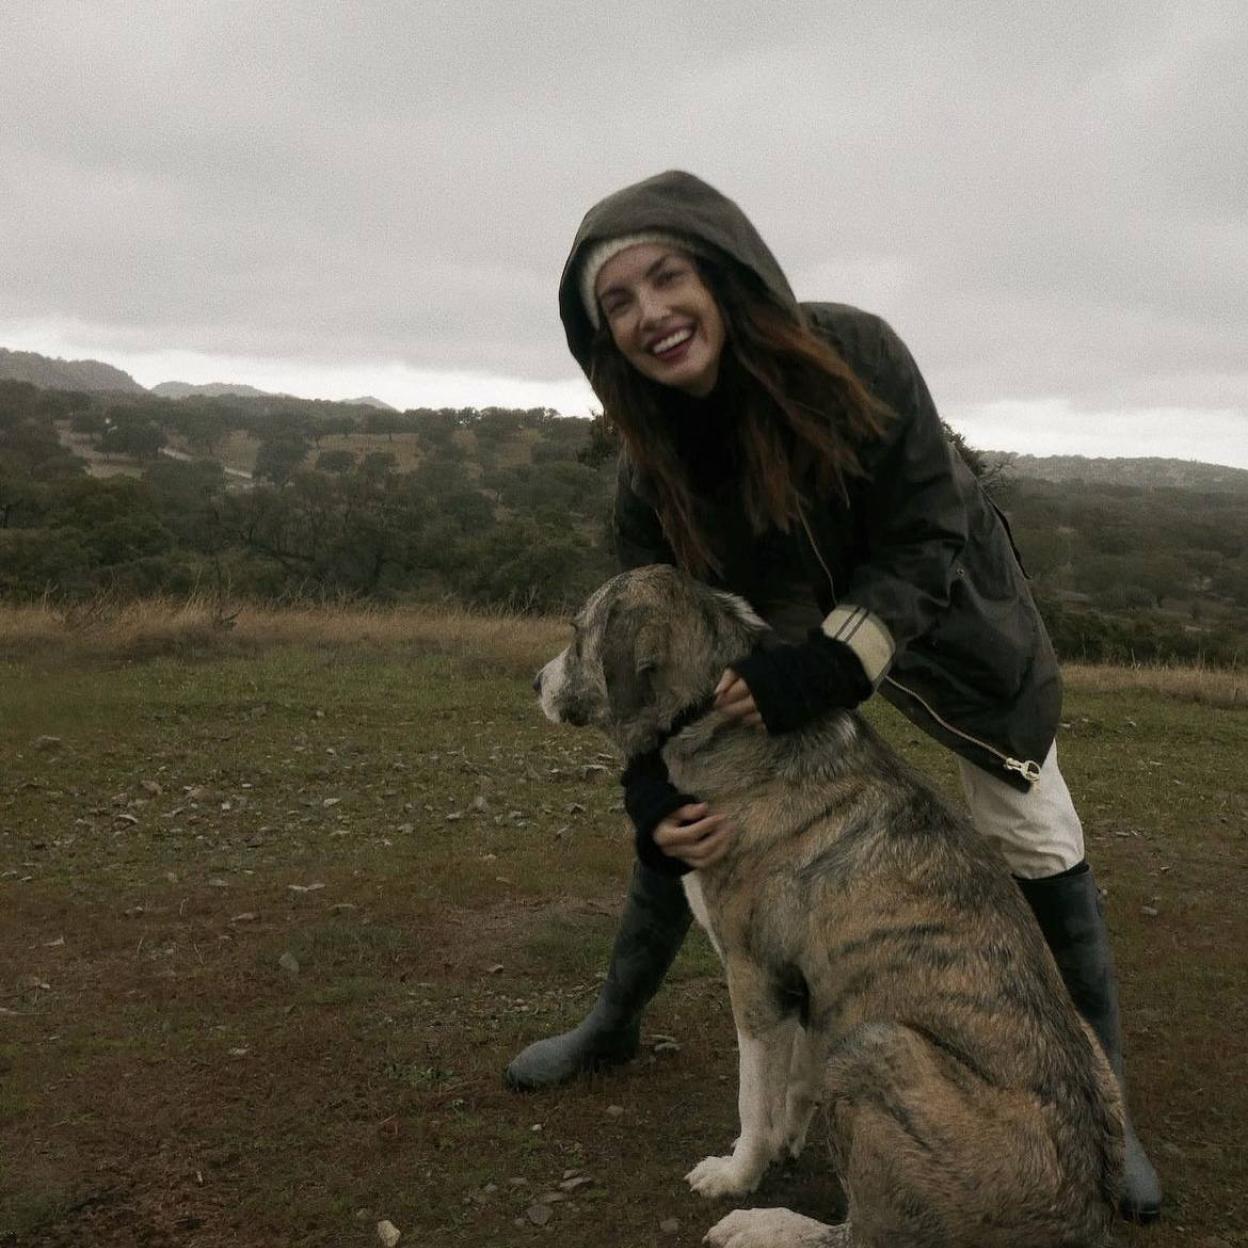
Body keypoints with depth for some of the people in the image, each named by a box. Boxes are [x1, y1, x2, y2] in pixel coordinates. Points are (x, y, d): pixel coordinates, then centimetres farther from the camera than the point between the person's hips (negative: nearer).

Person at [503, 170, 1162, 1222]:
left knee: (1040, 848, -4)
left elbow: (925, 541, -29)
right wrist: (662, 805, -31)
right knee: (683, 812, 3)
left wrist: (819, 669, -41)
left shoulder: (851, 354, -32)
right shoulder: (651, 467, -21)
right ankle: (613, 1024, 28)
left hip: (945, 610, -3)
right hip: (786, 634, 3)